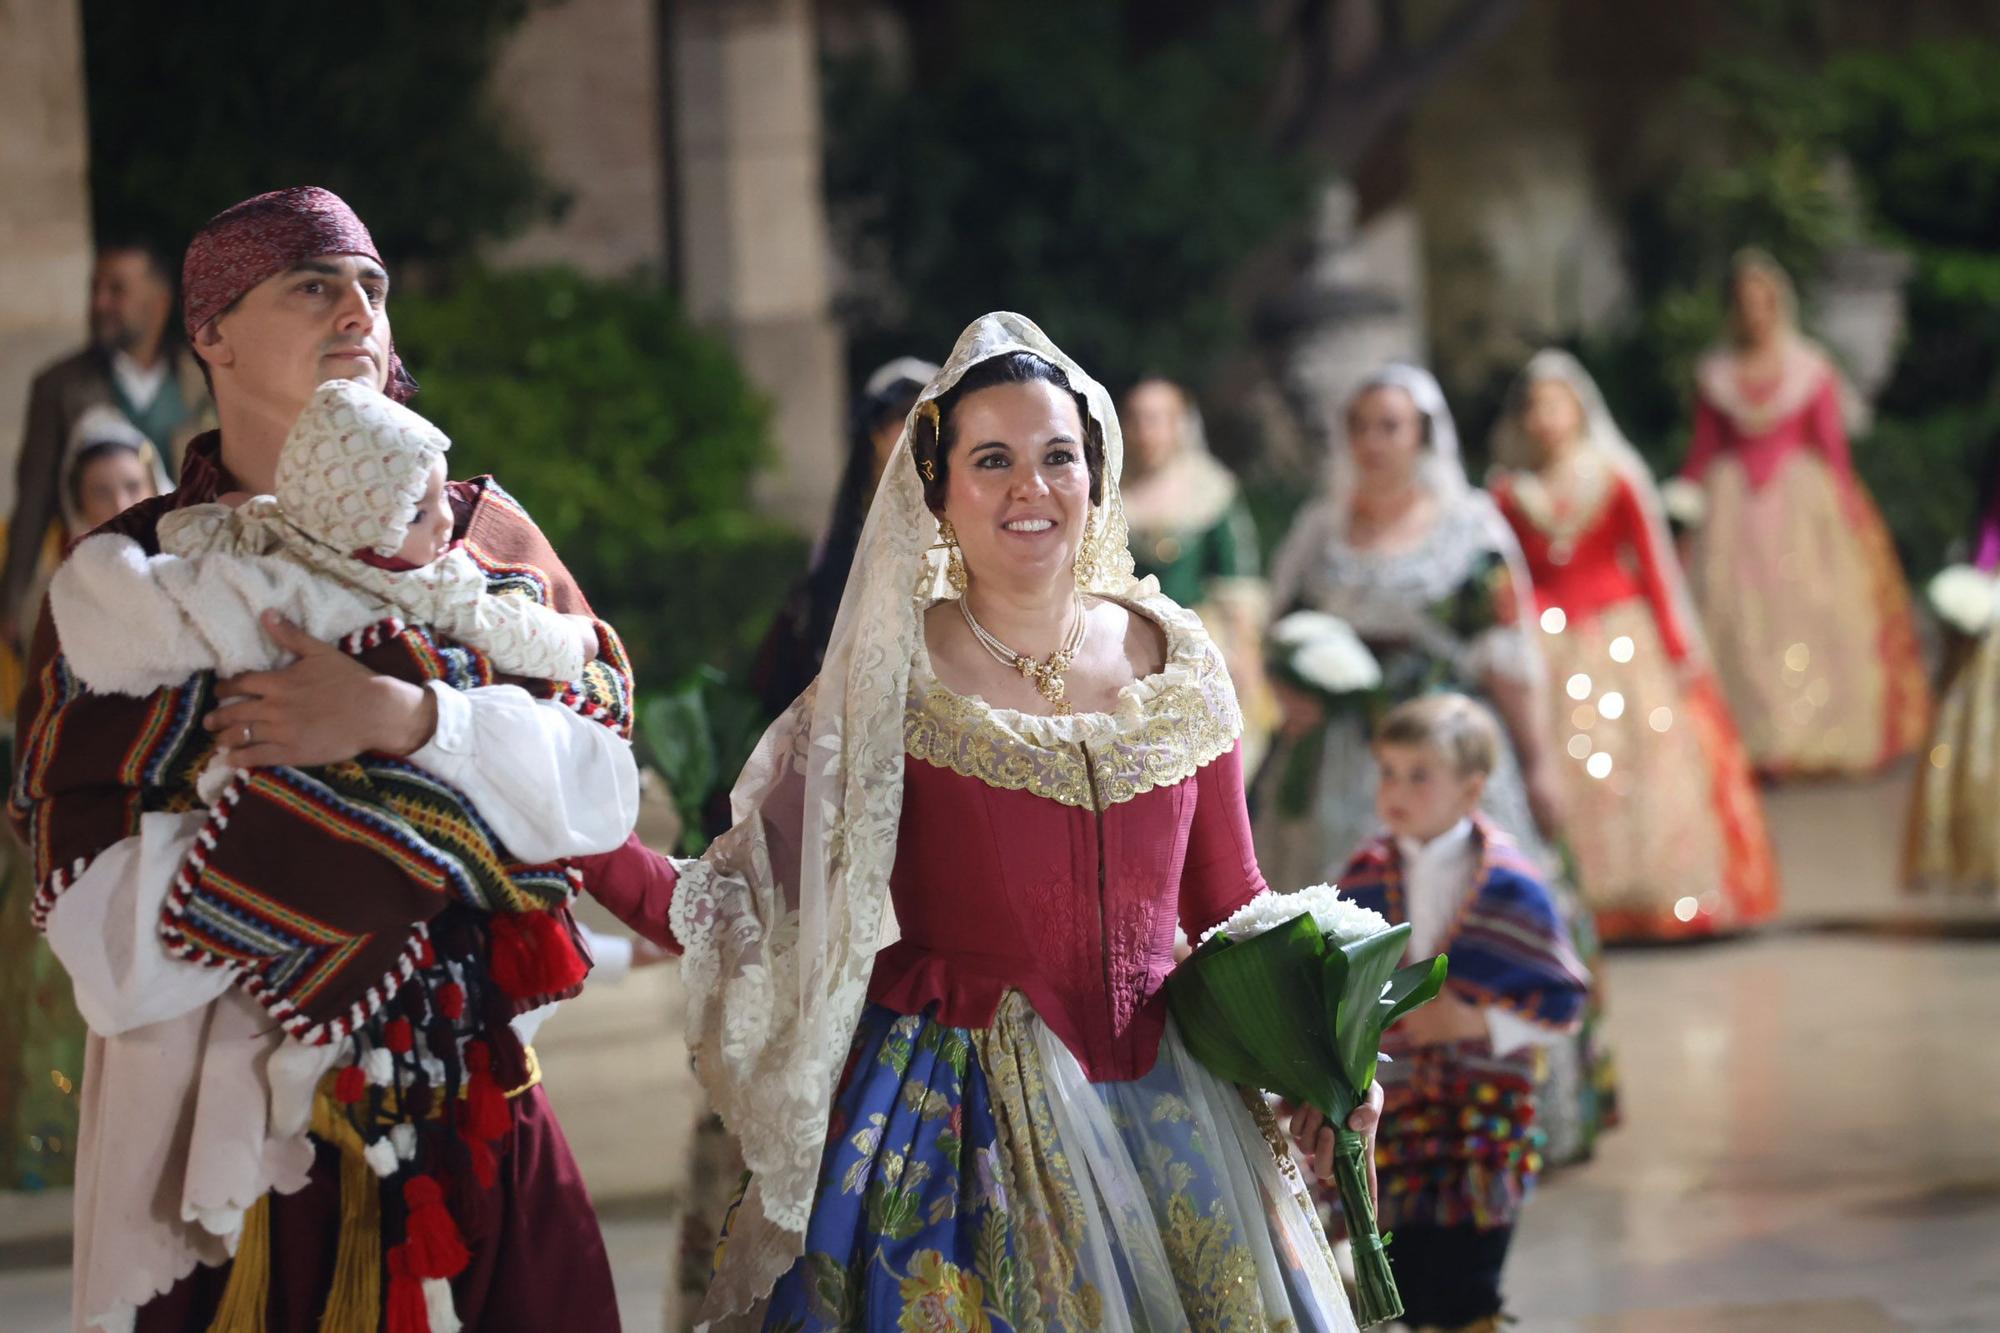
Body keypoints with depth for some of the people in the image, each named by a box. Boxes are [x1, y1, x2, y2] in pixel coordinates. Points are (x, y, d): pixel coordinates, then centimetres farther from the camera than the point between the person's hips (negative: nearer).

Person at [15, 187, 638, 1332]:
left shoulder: (479, 535, 7)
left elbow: (605, 793, -5)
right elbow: (114, 956, -13)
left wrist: (399, 716, -20)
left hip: (480, 1139, 3)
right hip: (249, 1144, -2)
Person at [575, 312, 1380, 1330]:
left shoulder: (1176, 664, 4)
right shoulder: (887, 682, -4)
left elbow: (1232, 907, 12)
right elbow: (750, 906, -6)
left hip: (1161, 1110, 3)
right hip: (947, 1119, -3)